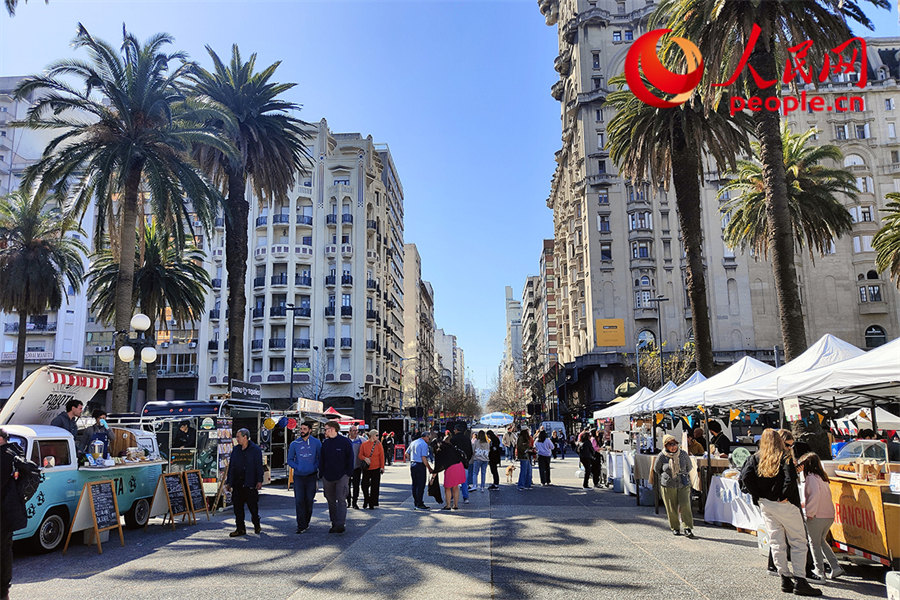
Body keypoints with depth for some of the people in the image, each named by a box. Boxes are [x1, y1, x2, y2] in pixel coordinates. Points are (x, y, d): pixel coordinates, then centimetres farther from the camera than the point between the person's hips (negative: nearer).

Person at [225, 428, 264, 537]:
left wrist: (259, 481, -12)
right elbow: (231, 466, 15)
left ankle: (257, 526, 19)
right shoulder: (236, 449, 13)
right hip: (237, 484, 5)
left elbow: (259, 466, -5)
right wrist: (229, 482, 11)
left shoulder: (255, 449, -3)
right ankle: (240, 529, 14)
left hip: (250, 483, -5)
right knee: (237, 507, 5)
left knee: (253, 506, 2)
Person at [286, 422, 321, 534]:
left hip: (311, 476, 0)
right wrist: (297, 467, -7)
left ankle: (306, 522, 23)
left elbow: (320, 458, 7)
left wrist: (316, 467, -9)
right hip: (298, 476, 0)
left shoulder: (316, 443, 1)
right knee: (299, 501, -6)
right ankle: (301, 526, -3)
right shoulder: (294, 444, 2)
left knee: (309, 500, 6)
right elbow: (290, 460, 8)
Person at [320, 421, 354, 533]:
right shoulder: (325, 443, 10)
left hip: (342, 476, -5)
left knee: (341, 500, -10)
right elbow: (321, 460, 14)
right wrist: (321, 474, 5)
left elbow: (350, 458, -1)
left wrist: (348, 473, -5)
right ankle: (334, 524, 17)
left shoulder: (345, 441, -3)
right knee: (331, 501, 9)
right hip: (328, 477, 5)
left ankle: (341, 524, -16)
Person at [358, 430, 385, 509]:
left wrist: (382, 467, -3)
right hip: (366, 468, 0)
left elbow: (382, 456, 2)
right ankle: (366, 501, 27)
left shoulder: (378, 444, 1)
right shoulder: (364, 444, 0)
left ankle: (372, 504, 11)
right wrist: (365, 458, -18)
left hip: (376, 468, 0)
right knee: (364, 485, 3)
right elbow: (360, 455, 2)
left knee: (374, 487, 1)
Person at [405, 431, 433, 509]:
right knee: (421, 485, -2)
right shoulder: (424, 444, -11)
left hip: (412, 464, 8)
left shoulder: (413, 442, 14)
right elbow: (423, 458, -17)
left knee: (414, 485, 13)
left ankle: (415, 503, 18)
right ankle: (419, 504, 0)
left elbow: (407, 454, 17)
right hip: (420, 465, -8)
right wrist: (429, 468, -11)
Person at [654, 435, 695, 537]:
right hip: (668, 486, -1)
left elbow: (689, 467, 15)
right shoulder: (662, 456, -9)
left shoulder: (683, 454, -4)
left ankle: (688, 528, 0)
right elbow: (656, 470, 8)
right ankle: (675, 528, 22)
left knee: (685, 506, -9)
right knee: (672, 509, 5)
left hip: (683, 484, 1)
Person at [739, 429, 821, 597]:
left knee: (776, 543, 11)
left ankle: (785, 579, 14)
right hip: (785, 505, -4)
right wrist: (784, 496, -9)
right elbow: (790, 478, -21)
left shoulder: (756, 458, 4)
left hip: (765, 505, 4)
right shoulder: (785, 457, -7)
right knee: (798, 542, 4)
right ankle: (799, 581, 0)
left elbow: (745, 477, -7)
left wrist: (757, 496, 0)